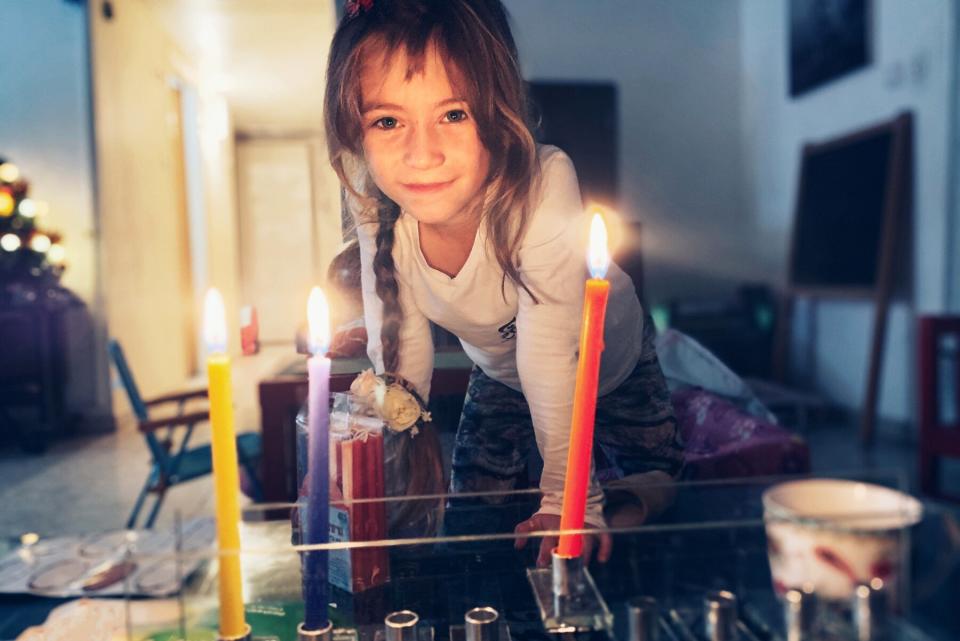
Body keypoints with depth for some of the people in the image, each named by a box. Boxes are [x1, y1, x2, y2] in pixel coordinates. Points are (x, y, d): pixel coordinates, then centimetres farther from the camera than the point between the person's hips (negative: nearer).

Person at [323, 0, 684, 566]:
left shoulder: (543, 182, -42)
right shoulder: (374, 201, -28)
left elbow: (550, 354, -39)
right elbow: (399, 338, -17)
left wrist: (567, 499, -36)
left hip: (611, 364, -2)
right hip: (496, 377, 3)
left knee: (648, 507, 9)